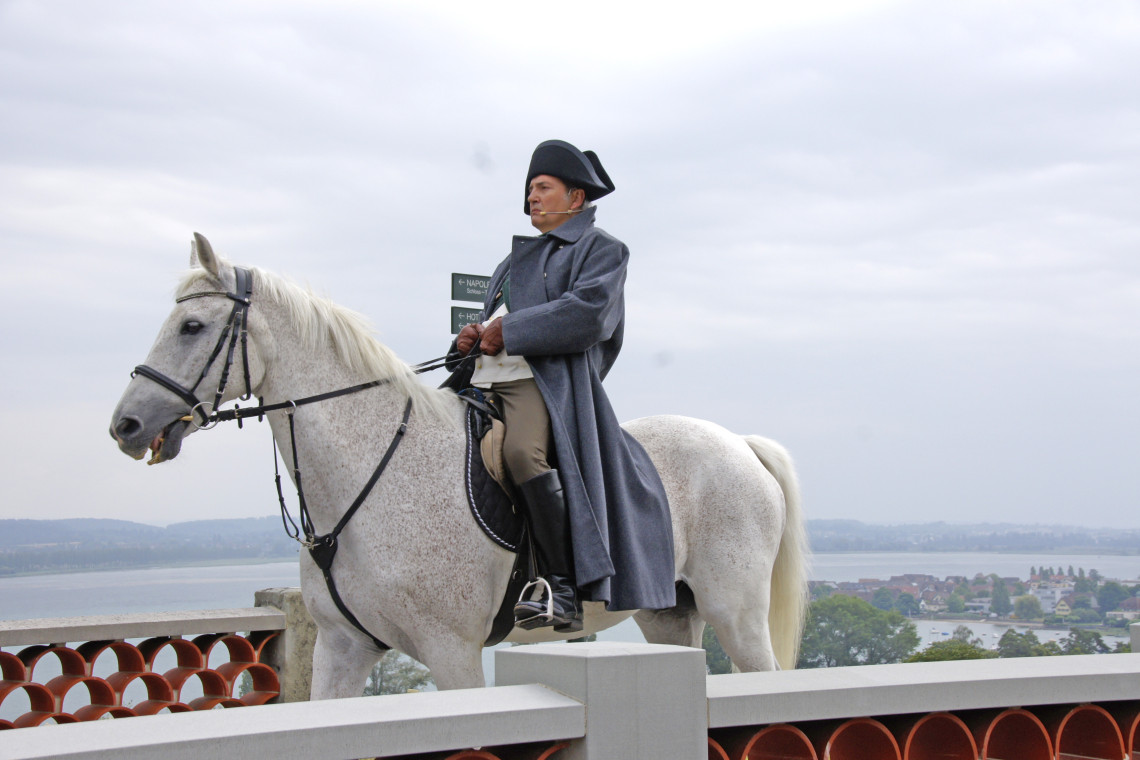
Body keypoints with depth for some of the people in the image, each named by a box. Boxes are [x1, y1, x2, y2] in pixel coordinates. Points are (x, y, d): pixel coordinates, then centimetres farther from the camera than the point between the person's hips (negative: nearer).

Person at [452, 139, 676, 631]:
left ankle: (563, 588, -32)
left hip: (547, 378, -9)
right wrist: (475, 336, 5)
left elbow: (585, 313, -10)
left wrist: (508, 332, -12)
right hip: (485, 379, 9)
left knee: (523, 452, -35)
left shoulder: (601, 249, 8)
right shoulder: (521, 256, 33)